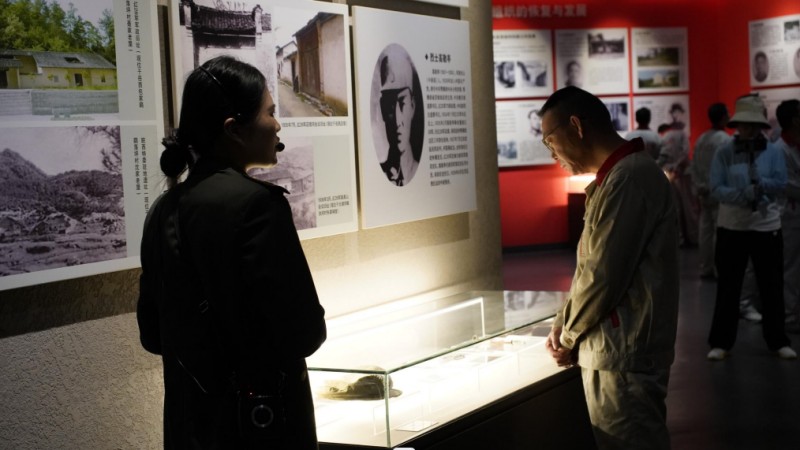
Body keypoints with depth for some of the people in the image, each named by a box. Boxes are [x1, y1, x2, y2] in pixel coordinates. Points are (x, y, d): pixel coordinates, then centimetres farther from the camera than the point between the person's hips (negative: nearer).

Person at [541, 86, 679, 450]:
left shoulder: (629, 179, -18)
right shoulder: (616, 176, 14)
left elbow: (603, 276, -20)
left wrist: (568, 338, -6)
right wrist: (563, 325, 6)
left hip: (623, 356, -10)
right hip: (617, 351, 10)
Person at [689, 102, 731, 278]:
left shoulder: (701, 139, 10)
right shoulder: (726, 140, -12)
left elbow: (693, 167, 11)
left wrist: (698, 187, 15)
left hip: (704, 191, 7)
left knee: (705, 231, 10)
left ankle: (706, 269, 15)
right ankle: (720, 269, -3)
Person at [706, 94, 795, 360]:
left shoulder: (773, 152, -1)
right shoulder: (723, 153, -4)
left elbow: (780, 183, -9)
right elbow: (716, 189, -12)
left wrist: (760, 184, -25)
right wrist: (745, 194, -26)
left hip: (767, 227, 1)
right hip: (731, 227, -1)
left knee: (771, 286, 9)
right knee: (728, 286, 6)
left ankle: (778, 341, 21)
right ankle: (721, 341, 15)